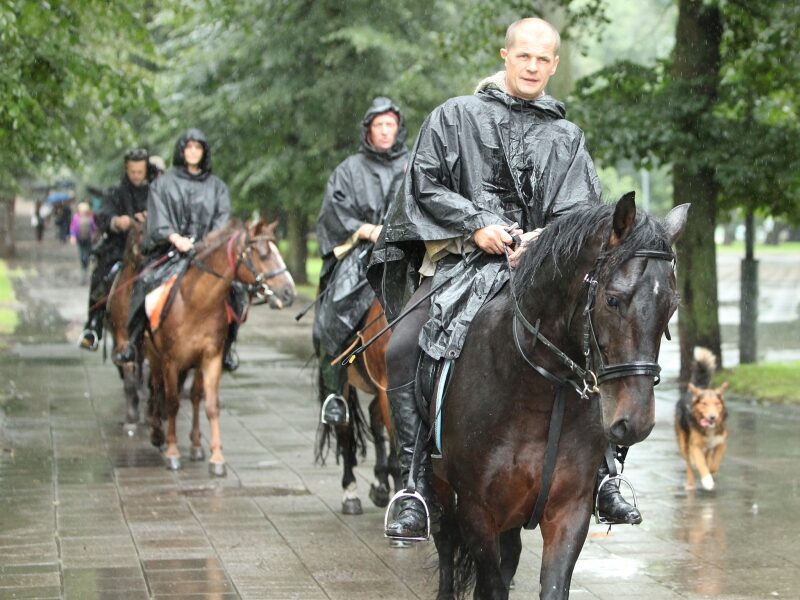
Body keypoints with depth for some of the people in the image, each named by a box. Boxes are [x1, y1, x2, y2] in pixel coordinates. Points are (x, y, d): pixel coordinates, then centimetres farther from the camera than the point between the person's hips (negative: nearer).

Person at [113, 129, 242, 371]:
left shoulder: (217, 186, 17)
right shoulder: (163, 183, 11)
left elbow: (223, 218, 8)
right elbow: (158, 218, 0)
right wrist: (175, 238, -18)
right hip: (171, 250, -2)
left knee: (235, 288, -21)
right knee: (147, 283, -28)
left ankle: (226, 345, -2)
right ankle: (132, 343, -17)